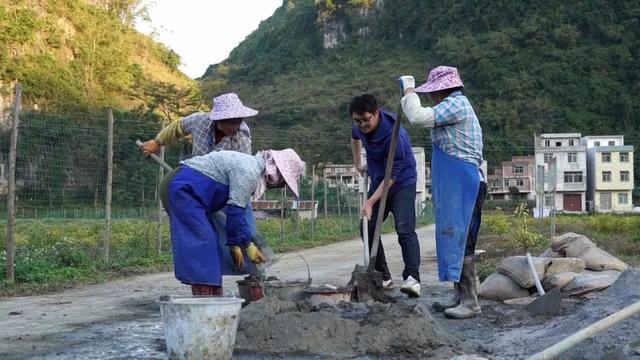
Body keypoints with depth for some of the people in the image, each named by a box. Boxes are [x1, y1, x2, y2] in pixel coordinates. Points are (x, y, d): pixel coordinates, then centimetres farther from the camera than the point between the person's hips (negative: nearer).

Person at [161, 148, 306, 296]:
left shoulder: (250, 166, 13)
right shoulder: (249, 170, -18)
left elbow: (234, 210, 19)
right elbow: (235, 211, -19)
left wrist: (234, 245, 22)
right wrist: (248, 246, -9)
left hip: (182, 188, 11)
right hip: (181, 188, -11)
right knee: (202, 241, -13)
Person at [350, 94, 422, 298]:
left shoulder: (394, 135, -30)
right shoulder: (360, 127, -7)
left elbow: (391, 175, -28)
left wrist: (371, 202, -29)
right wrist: (357, 163, 21)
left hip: (402, 183, -8)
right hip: (378, 182, 8)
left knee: (405, 230, -21)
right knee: (368, 228, 5)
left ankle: (413, 278, -28)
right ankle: (383, 278, 12)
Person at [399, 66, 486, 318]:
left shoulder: (456, 104, -11)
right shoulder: (457, 105, 22)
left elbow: (418, 117, -19)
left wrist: (408, 90, -5)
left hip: (461, 184, -11)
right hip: (454, 185, 11)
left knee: (458, 240, -10)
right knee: (454, 239, 12)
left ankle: (470, 301, -8)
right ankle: (461, 296, 18)